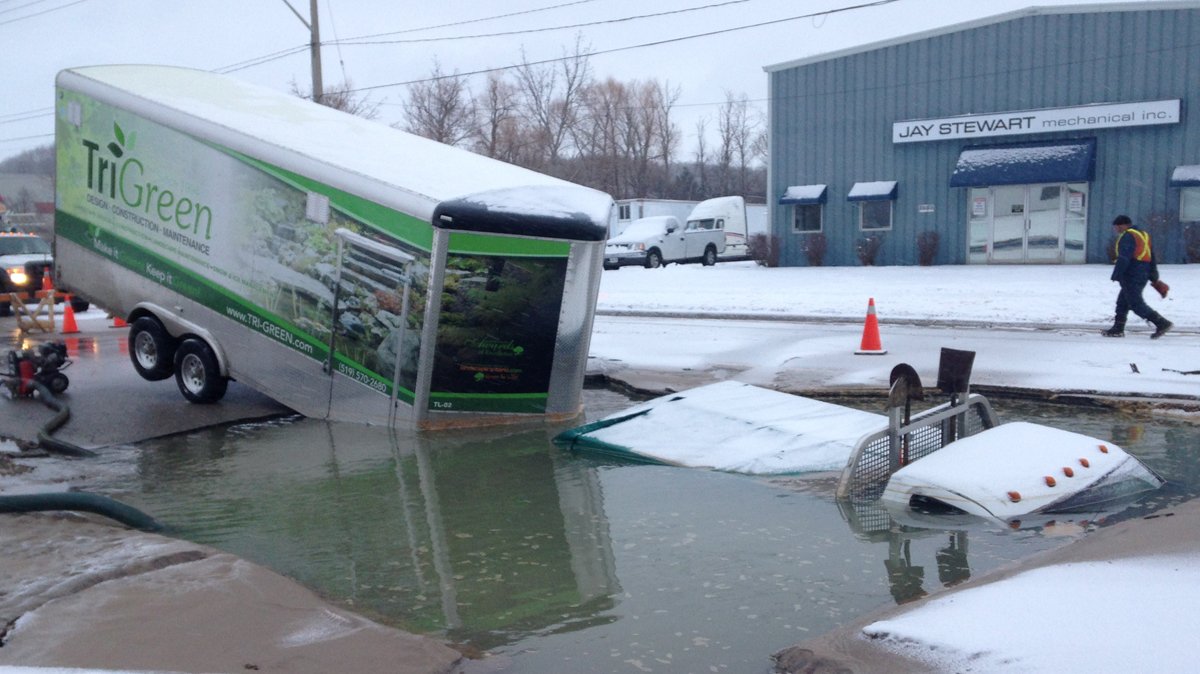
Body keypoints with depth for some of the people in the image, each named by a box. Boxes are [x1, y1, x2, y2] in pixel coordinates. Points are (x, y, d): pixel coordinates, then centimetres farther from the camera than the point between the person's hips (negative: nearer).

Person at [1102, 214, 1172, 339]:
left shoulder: (1127, 237, -11)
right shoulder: (1143, 235, 18)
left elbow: (1123, 258, -21)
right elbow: (1152, 257, 19)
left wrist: (1116, 275, -20)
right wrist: (1154, 276, 21)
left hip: (1132, 276, -10)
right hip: (1143, 275, 10)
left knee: (1136, 304, -8)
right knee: (1122, 302, 15)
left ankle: (1162, 323, -12)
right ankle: (1118, 329, 17)